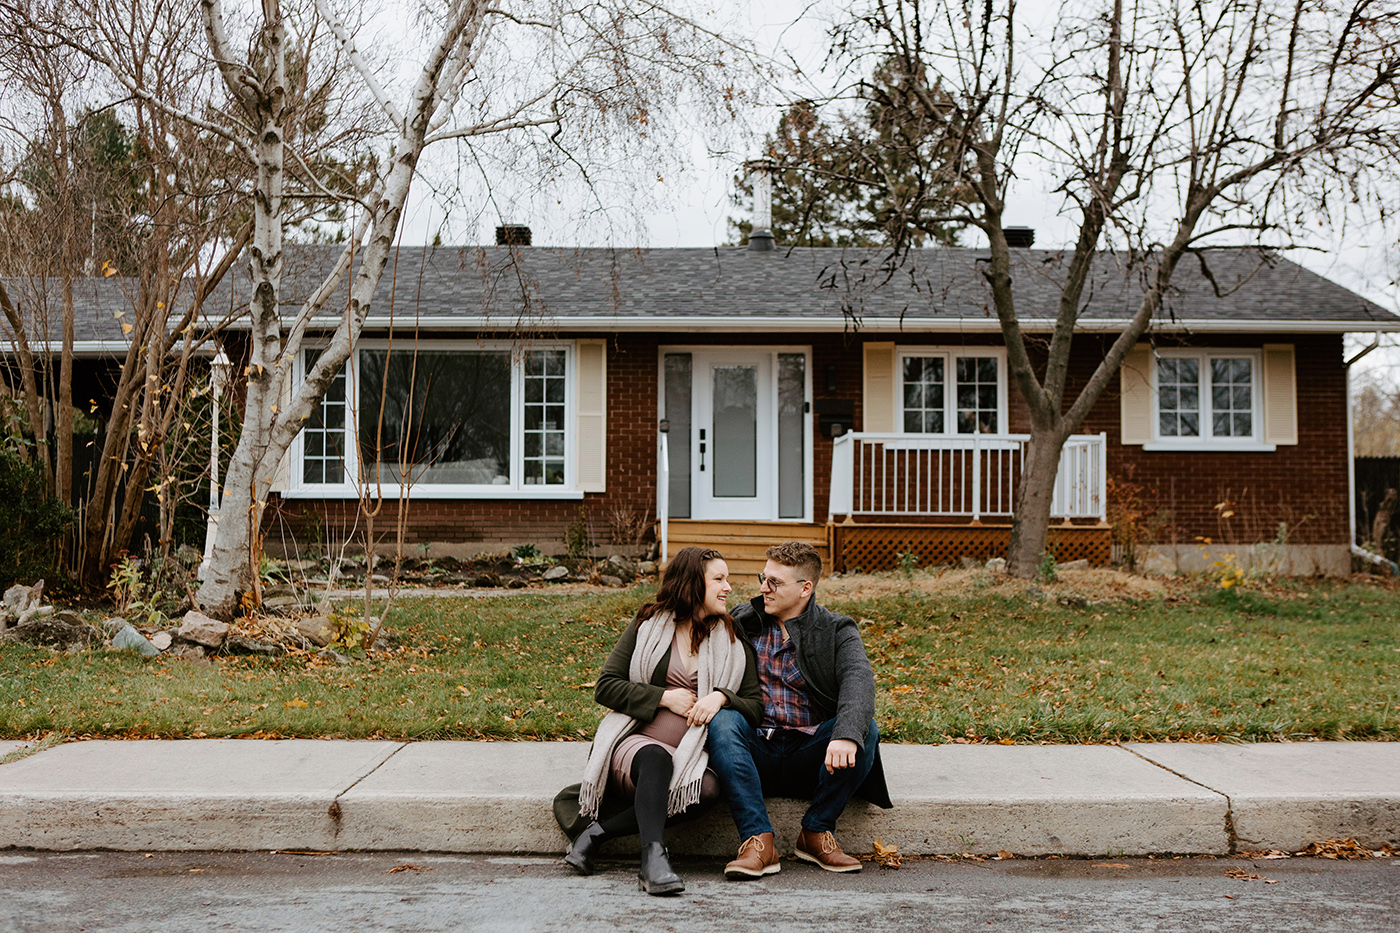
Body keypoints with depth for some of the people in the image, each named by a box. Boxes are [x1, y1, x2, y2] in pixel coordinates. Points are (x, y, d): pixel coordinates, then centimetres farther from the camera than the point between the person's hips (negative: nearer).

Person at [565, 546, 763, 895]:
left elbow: (756, 707, 11)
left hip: (693, 757, 2)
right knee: (655, 759, -38)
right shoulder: (647, 625, 9)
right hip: (635, 741, -2)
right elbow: (606, 687, 4)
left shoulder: (735, 643, 15)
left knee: (707, 789, -34)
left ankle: (597, 833, -29)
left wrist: (721, 697, -10)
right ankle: (653, 858, -51)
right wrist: (664, 697, -7)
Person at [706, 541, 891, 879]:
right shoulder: (741, 622, 12)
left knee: (865, 729, -27)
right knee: (722, 721, -28)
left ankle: (816, 832, -13)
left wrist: (846, 736, -38)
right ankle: (758, 841, -32)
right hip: (755, 753, 1)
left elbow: (858, 682, -16)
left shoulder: (838, 632, 3)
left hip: (808, 756, -1)